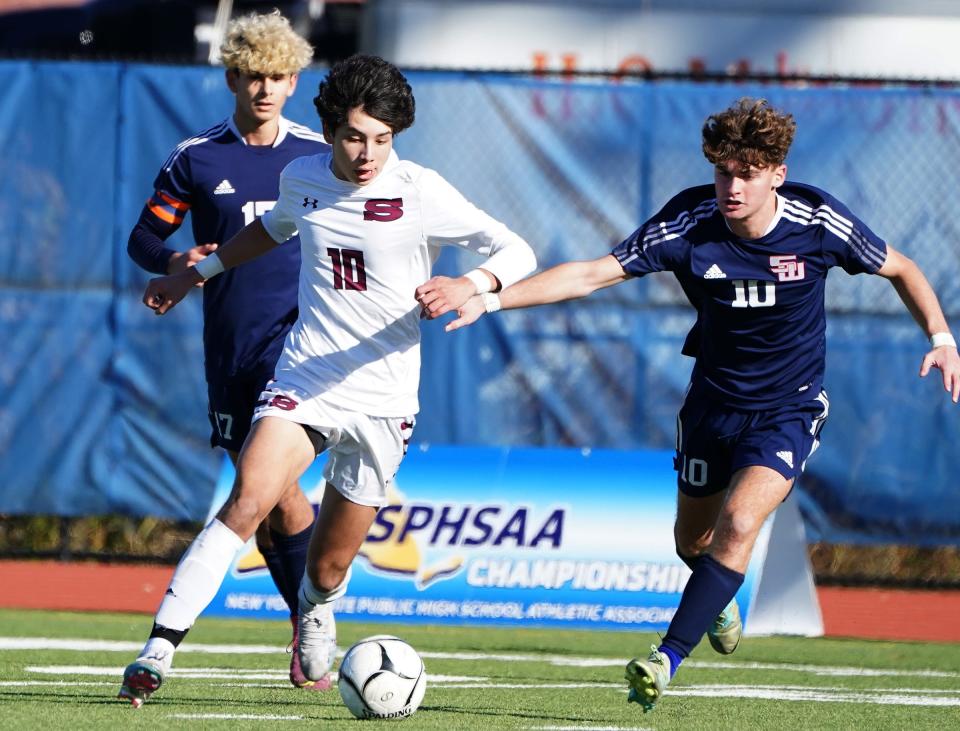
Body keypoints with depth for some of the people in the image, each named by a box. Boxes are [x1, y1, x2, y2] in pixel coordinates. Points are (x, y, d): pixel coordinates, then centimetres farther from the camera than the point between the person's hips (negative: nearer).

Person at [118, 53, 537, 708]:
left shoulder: (420, 193, -11)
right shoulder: (302, 179, 1)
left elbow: (518, 252, -7)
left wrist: (470, 285, -27)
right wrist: (196, 273, 30)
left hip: (382, 398, -1)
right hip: (303, 378, 1)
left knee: (330, 566, 8)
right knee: (248, 501, -25)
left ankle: (316, 611, 46)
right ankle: (160, 649, -27)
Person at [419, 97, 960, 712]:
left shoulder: (818, 223, -19)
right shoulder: (690, 223, -20)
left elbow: (901, 269, -1)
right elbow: (591, 274, -23)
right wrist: (489, 299, -33)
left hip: (789, 408, -3)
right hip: (714, 402, 3)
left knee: (738, 522, -24)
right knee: (693, 540, 16)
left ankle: (667, 660, -20)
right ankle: (721, 599, 53)